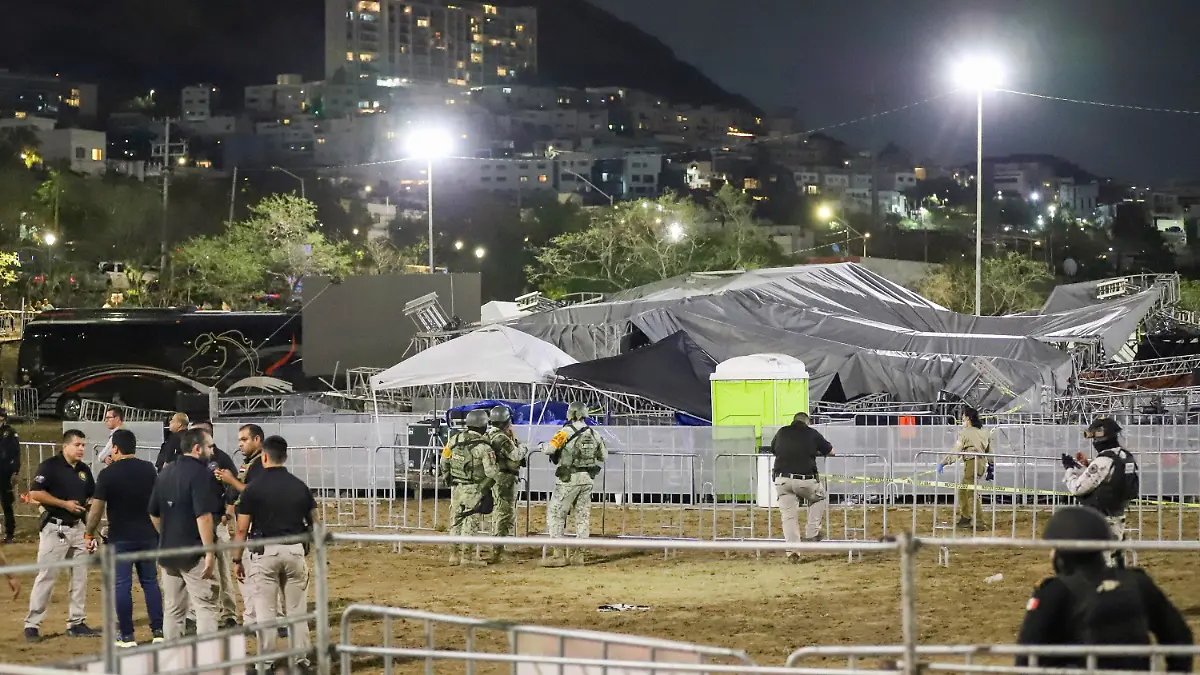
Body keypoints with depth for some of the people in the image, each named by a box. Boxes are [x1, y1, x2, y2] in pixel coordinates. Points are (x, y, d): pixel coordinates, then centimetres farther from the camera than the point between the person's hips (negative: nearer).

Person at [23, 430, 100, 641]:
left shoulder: (84, 470, 11)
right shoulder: (50, 466, -10)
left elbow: (92, 498, 18)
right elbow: (35, 493, -16)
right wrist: (64, 504, -18)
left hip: (79, 528, 7)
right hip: (54, 528, -7)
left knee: (80, 576, 8)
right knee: (46, 576, -7)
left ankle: (76, 623, 17)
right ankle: (32, 624, -1)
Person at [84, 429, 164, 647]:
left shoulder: (108, 474, -10)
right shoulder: (149, 470, 3)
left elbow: (96, 509, -11)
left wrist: (90, 534, 2)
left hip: (120, 537, -4)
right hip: (148, 536, 4)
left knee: (122, 586, 2)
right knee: (150, 582, 12)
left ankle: (127, 637, 3)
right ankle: (158, 632, 10)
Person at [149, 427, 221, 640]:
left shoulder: (166, 472, 11)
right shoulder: (200, 473, -14)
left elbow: (153, 513, 17)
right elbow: (203, 516, -21)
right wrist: (210, 552, -19)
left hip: (168, 551, 8)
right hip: (195, 552, -8)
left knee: (173, 609, 14)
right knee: (206, 607, -5)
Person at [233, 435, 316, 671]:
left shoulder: (253, 488, -6)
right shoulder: (300, 486, 4)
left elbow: (242, 529, -5)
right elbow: (313, 523, 12)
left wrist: (237, 559, 4)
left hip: (264, 553, -3)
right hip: (295, 551, 3)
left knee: (265, 610, 2)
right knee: (297, 608, 10)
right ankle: (302, 658, 12)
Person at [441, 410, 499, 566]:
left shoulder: (455, 439, -1)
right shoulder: (483, 447, -17)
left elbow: (444, 462, 8)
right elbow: (492, 472, -17)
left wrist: (448, 475, 24)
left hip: (456, 487, 6)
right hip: (473, 490, -6)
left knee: (456, 520, 14)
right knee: (470, 522, 1)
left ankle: (454, 554, 20)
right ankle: (465, 555, 1)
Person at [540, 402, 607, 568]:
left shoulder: (567, 432, -12)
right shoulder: (594, 434, 7)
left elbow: (549, 449, -18)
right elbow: (604, 455, 14)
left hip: (569, 479, -6)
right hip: (588, 479, 6)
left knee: (555, 514, 0)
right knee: (583, 515, 13)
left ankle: (558, 554, -7)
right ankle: (579, 554, 13)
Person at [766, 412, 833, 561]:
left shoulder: (782, 432, 10)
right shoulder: (812, 433, 3)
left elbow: (773, 450, 26)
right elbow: (830, 451, 15)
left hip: (782, 480, 2)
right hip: (805, 480, -2)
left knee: (788, 515, 6)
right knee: (819, 498, 27)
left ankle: (792, 552, 1)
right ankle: (811, 534, 21)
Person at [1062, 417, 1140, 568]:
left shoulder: (1103, 462, -20)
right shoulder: (1126, 457, 7)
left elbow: (1077, 488, -15)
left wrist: (1070, 469, 1)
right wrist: (1084, 466, 15)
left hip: (1100, 522, -9)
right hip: (1118, 518, 9)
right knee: (1116, 558, 14)